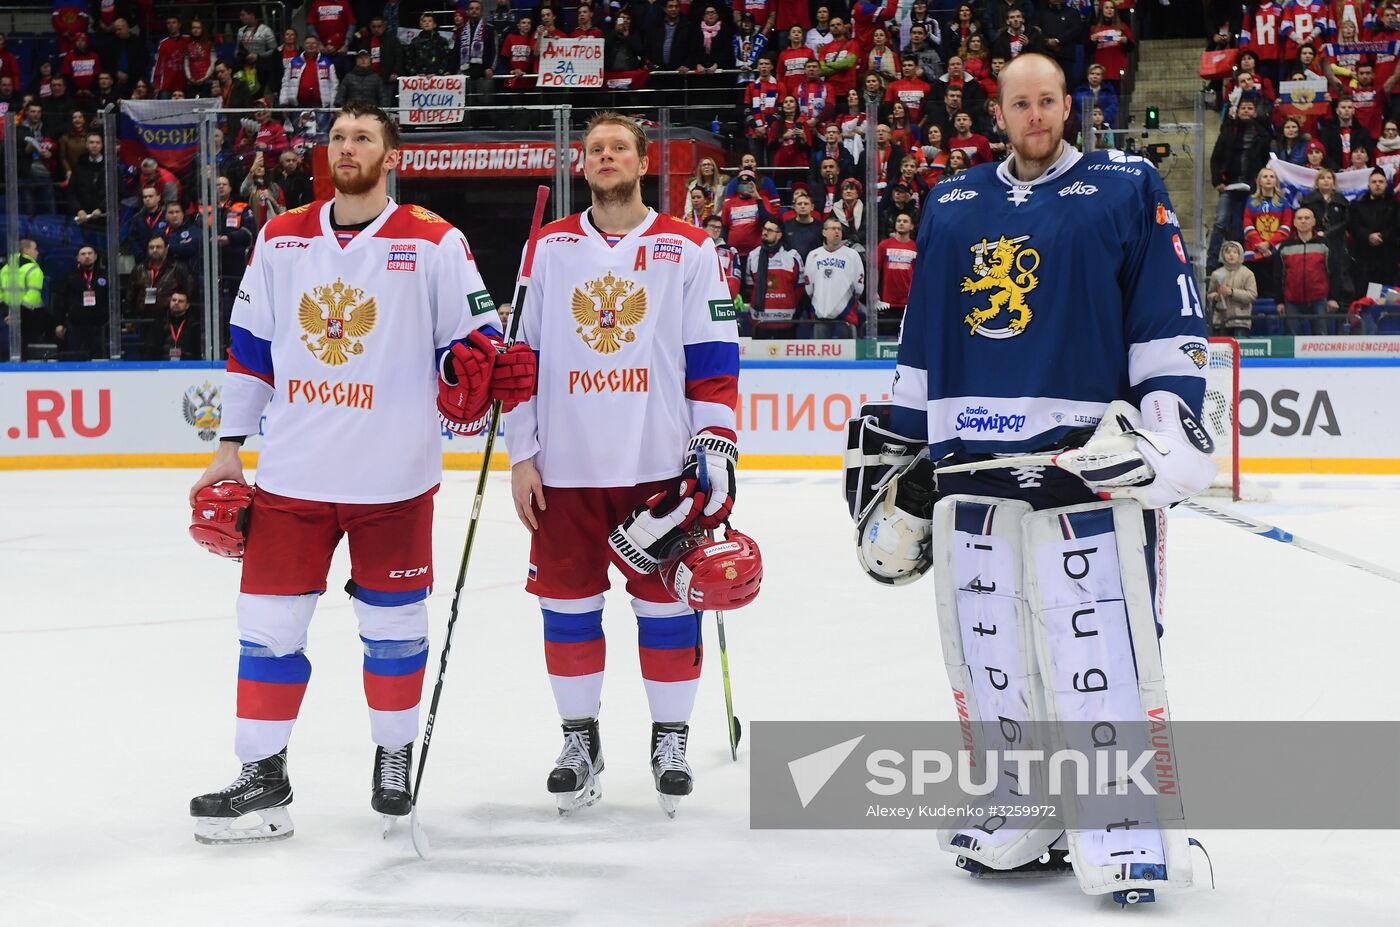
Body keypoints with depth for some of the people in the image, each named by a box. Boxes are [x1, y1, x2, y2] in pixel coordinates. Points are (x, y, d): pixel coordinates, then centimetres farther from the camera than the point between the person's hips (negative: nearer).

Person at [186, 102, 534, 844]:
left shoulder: (434, 243, -3)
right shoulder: (280, 240, 7)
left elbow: (476, 341, 0)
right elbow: (250, 349, 13)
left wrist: (473, 379, -21)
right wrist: (230, 448, 11)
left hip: (393, 477, -3)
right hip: (291, 475, 3)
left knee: (393, 623, 9)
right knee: (269, 622, 2)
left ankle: (396, 755, 27)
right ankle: (262, 776, 10)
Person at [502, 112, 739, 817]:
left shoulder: (688, 249, 4)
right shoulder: (550, 248, 8)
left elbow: (714, 357, 2)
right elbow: (522, 355, 8)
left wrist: (715, 447, -5)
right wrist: (520, 455, 3)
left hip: (660, 463, -2)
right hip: (565, 465, 2)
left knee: (665, 600, 3)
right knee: (568, 601, 6)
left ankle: (670, 738, 16)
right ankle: (579, 738, 20)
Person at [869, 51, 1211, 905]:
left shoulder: (1126, 189, 5)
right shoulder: (954, 207, 18)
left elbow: (1171, 319, 1)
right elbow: (923, 343, 21)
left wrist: (1171, 420, -11)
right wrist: (902, 457, 19)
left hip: (1089, 455, -5)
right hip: (970, 462, 5)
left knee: (1101, 645, -10)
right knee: (987, 644, 5)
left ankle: (1137, 831, -4)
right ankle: (1021, 813, 17)